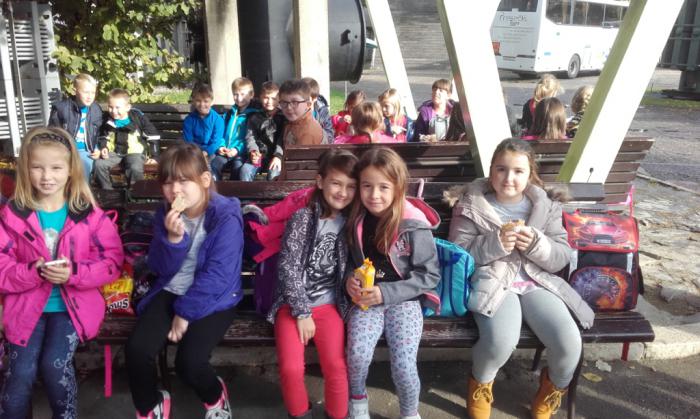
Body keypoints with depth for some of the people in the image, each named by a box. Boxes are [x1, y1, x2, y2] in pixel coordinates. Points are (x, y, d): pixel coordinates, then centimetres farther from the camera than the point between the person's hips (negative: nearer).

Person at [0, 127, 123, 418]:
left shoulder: (90, 215, -5)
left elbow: (113, 262, -5)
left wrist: (74, 274, -21)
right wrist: (32, 272, -21)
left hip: (73, 304, -1)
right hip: (27, 304, 2)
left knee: (54, 365, -17)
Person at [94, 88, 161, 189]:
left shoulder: (138, 118, -8)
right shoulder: (108, 121, 6)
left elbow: (152, 136, -3)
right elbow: (103, 137, 22)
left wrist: (154, 156, -5)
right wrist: (103, 148, 0)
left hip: (135, 152, -4)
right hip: (114, 152, 4)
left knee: (135, 168, -36)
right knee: (99, 164, -22)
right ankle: (106, 190, -4)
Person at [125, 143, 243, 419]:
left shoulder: (226, 217, -17)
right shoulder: (165, 215, 1)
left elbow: (217, 276, -19)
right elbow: (161, 270, -2)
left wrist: (184, 313, -15)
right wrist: (173, 238, -21)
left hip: (213, 298, -5)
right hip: (171, 291, 5)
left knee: (188, 362, -23)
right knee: (136, 349, -16)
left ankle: (215, 396, 14)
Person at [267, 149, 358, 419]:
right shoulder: (302, 217, -7)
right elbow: (288, 267, -11)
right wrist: (302, 313, -13)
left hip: (329, 305, 2)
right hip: (293, 303, -2)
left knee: (336, 367, -17)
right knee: (291, 368, -17)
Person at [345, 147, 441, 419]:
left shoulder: (414, 225, -13)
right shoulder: (357, 220, -1)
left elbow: (429, 275, -9)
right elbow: (348, 260, 14)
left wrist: (386, 292, -17)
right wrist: (349, 280, -9)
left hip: (403, 299, -2)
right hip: (365, 299, 3)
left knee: (404, 367, -18)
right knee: (358, 354, -22)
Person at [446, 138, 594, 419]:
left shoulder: (545, 206, 9)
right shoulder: (471, 204, 1)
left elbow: (562, 257, 6)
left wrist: (536, 243, -15)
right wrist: (495, 243, -17)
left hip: (536, 281, 3)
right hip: (491, 282, -3)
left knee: (569, 343, -20)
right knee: (502, 340, -33)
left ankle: (553, 390, 19)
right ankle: (480, 385, 6)